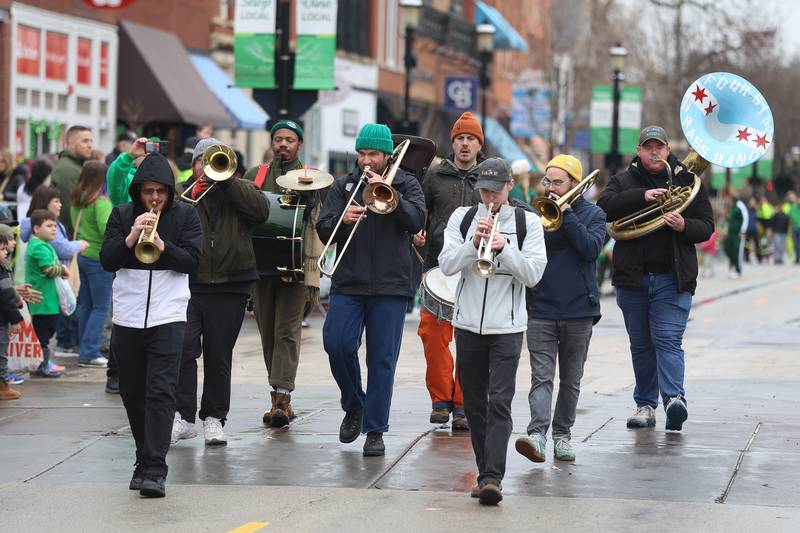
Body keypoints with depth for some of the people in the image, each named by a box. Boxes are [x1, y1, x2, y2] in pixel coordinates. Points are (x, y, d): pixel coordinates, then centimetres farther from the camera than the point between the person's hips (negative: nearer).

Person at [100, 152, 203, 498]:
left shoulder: (185, 216, 3)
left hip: (167, 317, -3)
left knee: (160, 393, -11)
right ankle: (144, 460, 25)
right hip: (127, 317, 3)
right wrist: (131, 237, -17)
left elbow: (192, 260, -5)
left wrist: (161, 245, -20)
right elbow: (107, 260, -2)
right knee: (133, 393, 10)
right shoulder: (121, 215, 6)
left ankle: (154, 470, -15)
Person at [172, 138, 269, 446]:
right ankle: (183, 416, -6)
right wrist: (189, 197, -15)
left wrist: (225, 180, -11)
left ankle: (214, 419, 13)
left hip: (230, 288, 0)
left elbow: (261, 211, -8)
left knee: (218, 357, 5)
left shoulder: (240, 190, 13)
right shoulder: (180, 191, 13)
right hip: (188, 285, 0)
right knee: (184, 349, -12)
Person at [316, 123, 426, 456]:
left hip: (390, 285, -1)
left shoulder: (406, 185, 8)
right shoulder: (344, 185, 12)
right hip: (348, 283, 2)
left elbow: (416, 221, -9)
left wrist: (387, 192, -19)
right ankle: (353, 406, 13)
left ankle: (375, 431, 6)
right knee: (336, 344, -13)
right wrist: (342, 219, -17)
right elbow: (323, 230, 4)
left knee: (382, 359, -2)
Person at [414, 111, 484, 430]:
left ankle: (463, 405, 5)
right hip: (438, 267, 1)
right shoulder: (435, 176, 11)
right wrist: (417, 233, -1)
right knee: (433, 334, -6)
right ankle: (441, 399, 8)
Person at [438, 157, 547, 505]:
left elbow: (533, 274, -5)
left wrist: (504, 248, -18)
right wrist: (474, 243, -17)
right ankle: (486, 472, 16)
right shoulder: (462, 218, 7)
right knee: (474, 404, 8)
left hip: (507, 326, -3)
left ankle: (492, 477, -21)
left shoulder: (527, 222, 2)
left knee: (499, 403, -13)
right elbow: (447, 265, -3)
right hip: (468, 323, 3)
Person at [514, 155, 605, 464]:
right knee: (541, 377, -10)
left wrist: (566, 215, -15)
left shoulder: (593, 215, 4)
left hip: (578, 311, 0)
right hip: (541, 310, 0)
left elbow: (591, 248, -14)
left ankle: (562, 435, 18)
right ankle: (537, 434, -20)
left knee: (570, 379, 8)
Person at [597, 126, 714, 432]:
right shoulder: (624, 181, 8)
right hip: (632, 277, 2)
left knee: (668, 340, -15)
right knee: (640, 345, 9)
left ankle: (674, 398, -26)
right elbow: (605, 207, -10)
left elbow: (706, 226, 5)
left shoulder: (687, 181, 7)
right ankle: (645, 404, 16)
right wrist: (642, 196, -21)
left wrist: (685, 226, -16)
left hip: (673, 278, -2)